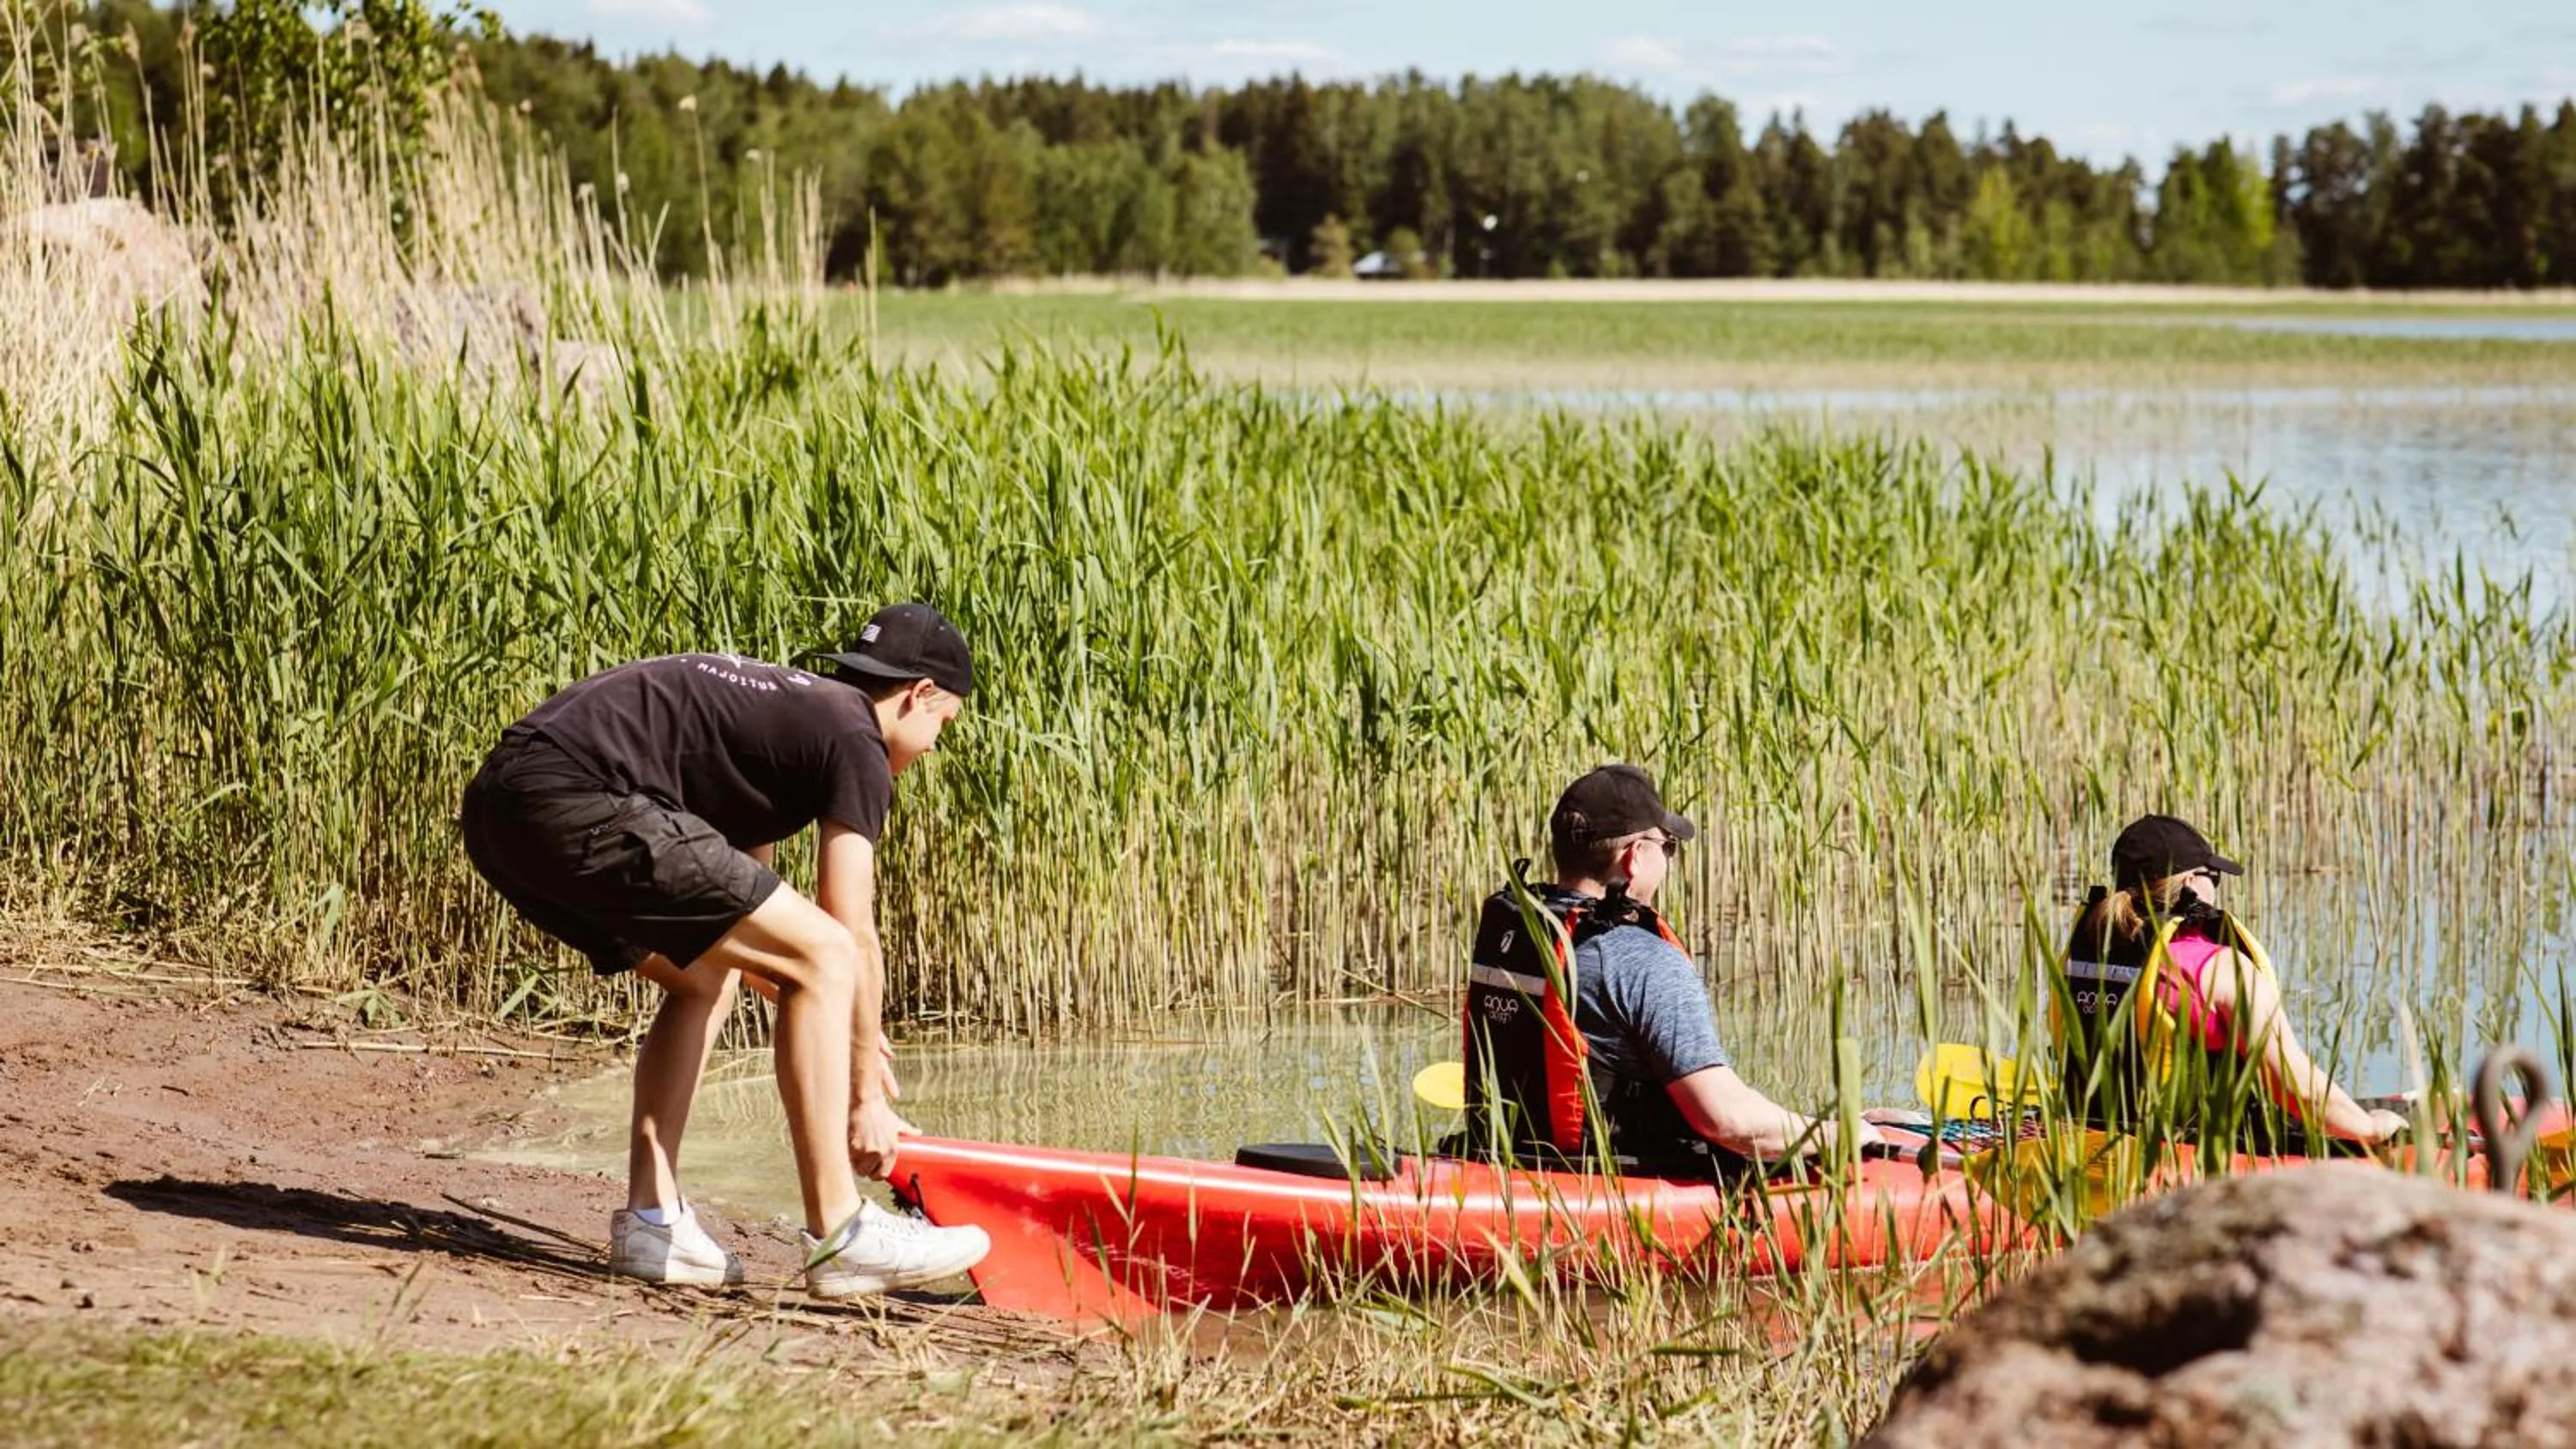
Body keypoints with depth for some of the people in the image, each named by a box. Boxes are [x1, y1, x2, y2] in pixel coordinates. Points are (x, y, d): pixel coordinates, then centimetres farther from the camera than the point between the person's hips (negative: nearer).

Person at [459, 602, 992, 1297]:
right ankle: (839, 1234, -3)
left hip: (501, 802, 10)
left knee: (705, 979, 27)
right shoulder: (855, 745, 5)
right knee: (825, 958, -4)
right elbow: (854, 937, 2)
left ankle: (650, 1218, 18)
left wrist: (844, 1024, 43)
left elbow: (739, 893, 40)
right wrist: (866, 1096, 10)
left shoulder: (780, 705, 31)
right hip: (576, 800, -10)